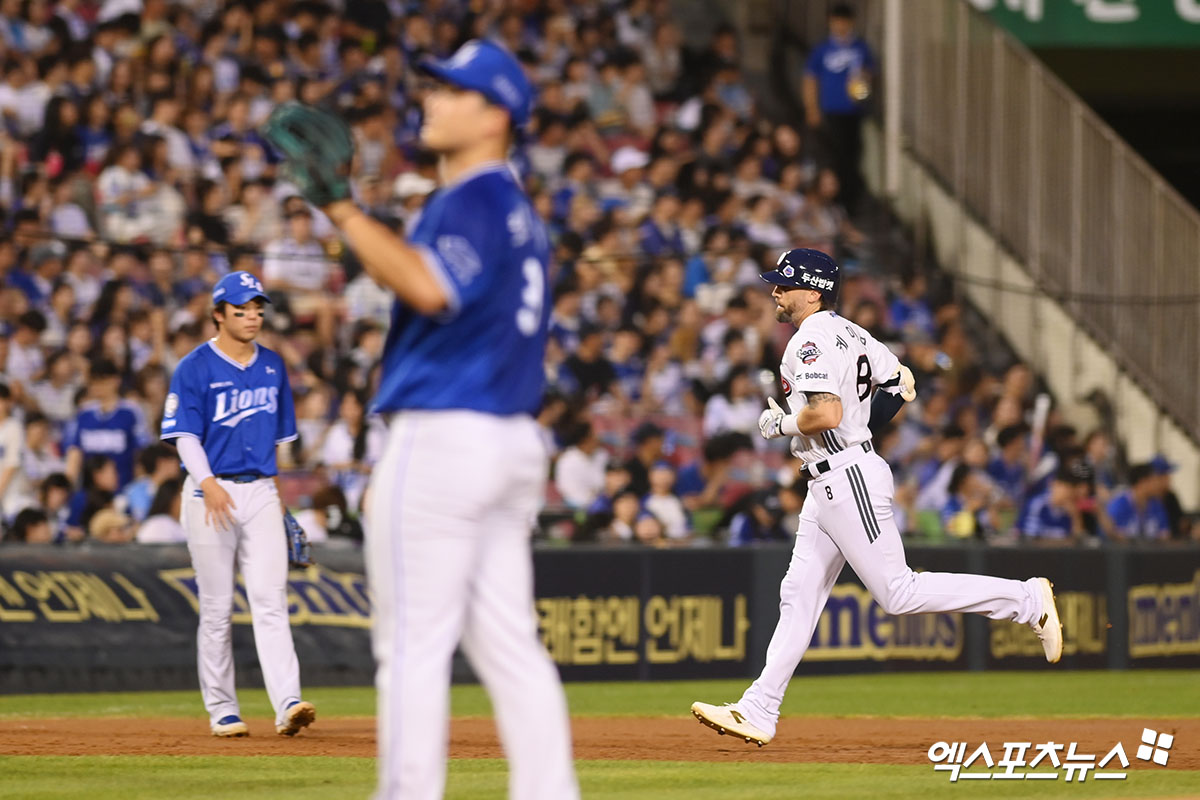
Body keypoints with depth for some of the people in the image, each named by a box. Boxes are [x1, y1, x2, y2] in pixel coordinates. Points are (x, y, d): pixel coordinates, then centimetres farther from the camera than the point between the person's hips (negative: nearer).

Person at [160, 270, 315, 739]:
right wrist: (208, 483, -23)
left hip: (261, 492, 3)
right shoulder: (195, 368, -2)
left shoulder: (272, 365, 13)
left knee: (270, 599, -9)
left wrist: (279, 495, 18)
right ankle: (221, 710, 10)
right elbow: (185, 436, -8)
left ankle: (288, 705, -19)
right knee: (217, 608, 2)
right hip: (212, 493, -3)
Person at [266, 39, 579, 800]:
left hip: (444, 434, -10)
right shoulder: (518, 210, 20)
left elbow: (431, 288, -30)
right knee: (508, 642, 9)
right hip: (515, 442, 10)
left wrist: (342, 208, -27)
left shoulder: (473, 199, -11)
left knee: (413, 642, -6)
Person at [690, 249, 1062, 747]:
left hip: (848, 480, -11)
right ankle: (757, 713, 8)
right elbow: (902, 386, 19)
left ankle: (1027, 600, -5)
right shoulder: (850, 333, 14)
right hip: (828, 486, 11)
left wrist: (782, 423, -12)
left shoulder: (811, 341, -16)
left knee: (899, 593, -9)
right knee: (798, 595, 8)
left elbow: (827, 413, -29)